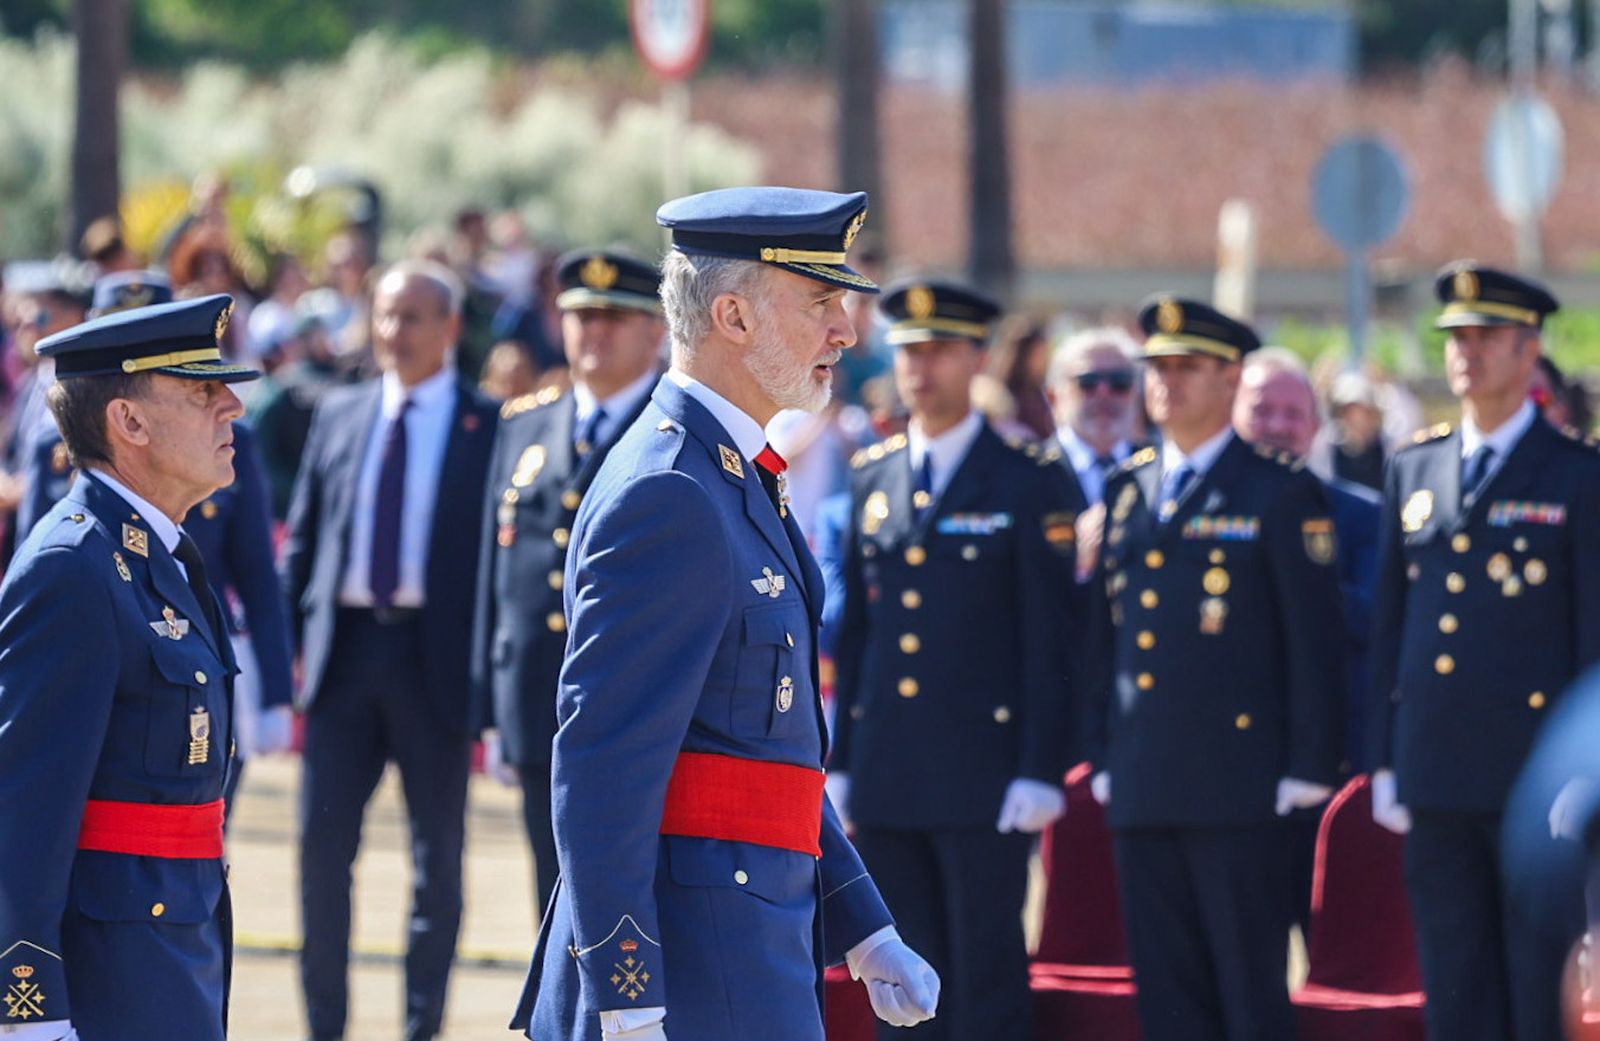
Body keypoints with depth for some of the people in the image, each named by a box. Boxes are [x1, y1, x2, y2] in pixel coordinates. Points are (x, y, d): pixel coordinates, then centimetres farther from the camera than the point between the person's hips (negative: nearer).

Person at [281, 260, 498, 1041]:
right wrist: (290, 640, 5)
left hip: (436, 655, -3)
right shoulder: (338, 416, 11)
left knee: (438, 854, 4)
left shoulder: (488, 427, -1)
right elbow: (303, 536, 13)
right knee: (323, 841, 0)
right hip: (345, 649, 3)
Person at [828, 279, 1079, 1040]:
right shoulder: (871, 478, 12)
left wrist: (1040, 772, -12)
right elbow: (854, 628, 15)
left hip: (984, 774, -5)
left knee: (987, 977, -2)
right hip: (886, 776, 5)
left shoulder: (1029, 483, -3)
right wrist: (839, 761, 11)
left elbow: (1051, 641, -6)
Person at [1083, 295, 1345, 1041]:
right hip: (1142, 786, 6)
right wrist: (1103, 756, 12)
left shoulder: (1282, 495, -2)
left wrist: (1307, 769, -10)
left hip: (1238, 785, -6)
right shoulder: (1125, 492, 14)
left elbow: (1315, 641, -5)